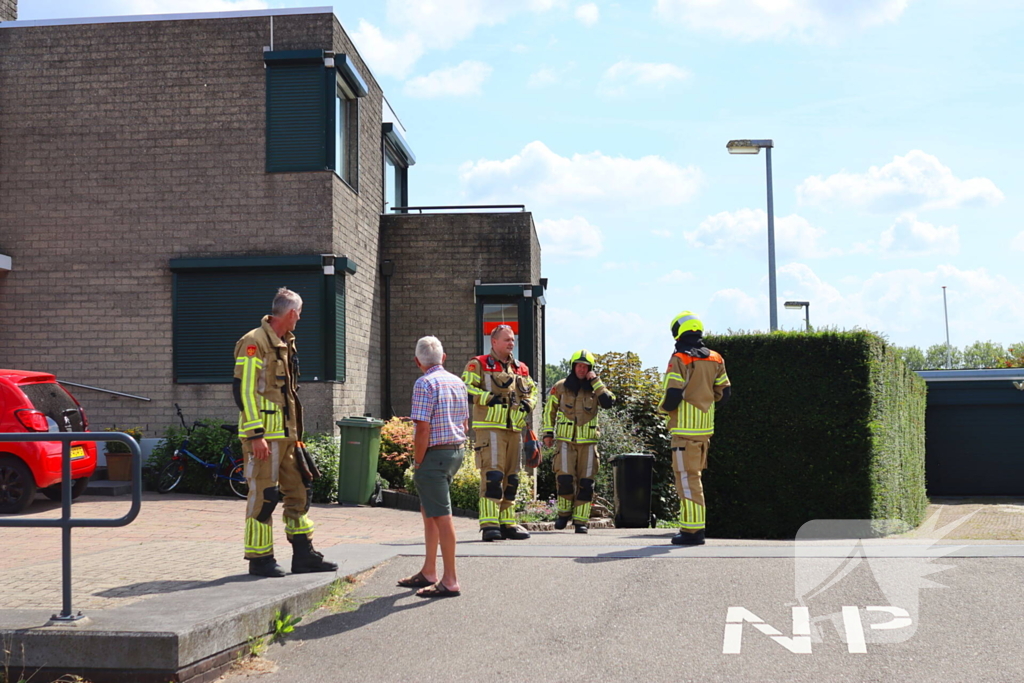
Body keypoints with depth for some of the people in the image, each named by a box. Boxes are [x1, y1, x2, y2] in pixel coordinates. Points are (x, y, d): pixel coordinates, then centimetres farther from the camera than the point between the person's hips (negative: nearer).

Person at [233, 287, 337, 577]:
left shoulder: (284, 344, 17)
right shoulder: (254, 342, -12)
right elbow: (243, 390, -17)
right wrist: (255, 435, -21)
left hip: (286, 434, 9)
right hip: (263, 435, -9)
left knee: (298, 490, 11)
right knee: (263, 495, -4)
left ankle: (303, 555, 18)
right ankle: (259, 559, 6)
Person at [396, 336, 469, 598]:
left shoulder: (425, 383, -13)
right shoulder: (458, 382, 12)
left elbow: (423, 430, -19)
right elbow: (464, 424, 16)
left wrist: (418, 463, -10)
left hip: (434, 454, -9)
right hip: (456, 451, 9)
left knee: (441, 516, -5)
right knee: (428, 511, 19)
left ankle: (450, 581, -1)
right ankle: (428, 573, 26)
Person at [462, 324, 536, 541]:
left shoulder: (521, 369, 19)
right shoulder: (479, 365, 0)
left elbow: (531, 390, 30)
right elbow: (464, 388, -9)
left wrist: (528, 402, 8)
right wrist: (488, 398, -18)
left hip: (514, 429, 7)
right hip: (490, 428, -7)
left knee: (511, 477, 10)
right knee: (492, 474, -15)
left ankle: (507, 523, 18)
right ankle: (489, 524, -13)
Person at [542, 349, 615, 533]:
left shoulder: (595, 388, 7)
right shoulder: (560, 387, 6)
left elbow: (608, 402, -11)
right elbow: (550, 409, 14)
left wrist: (596, 381, -11)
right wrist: (548, 432, 8)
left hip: (588, 442, 1)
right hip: (566, 441, -1)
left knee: (585, 483, -1)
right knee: (565, 479, -13)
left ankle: (581, 520, 7)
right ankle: (564, 513, 9)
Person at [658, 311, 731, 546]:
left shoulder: (679, 359, -13)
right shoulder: (714, 359, 9)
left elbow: (672, 396, -18)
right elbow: (724, 393, 13)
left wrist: (662, 407, 3)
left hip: (684, 427, -7)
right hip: (705, 426, 7)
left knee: (687, 478, -4)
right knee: (693, 476, 17)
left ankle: (693, 530, -4)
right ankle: (691, 526, 21)